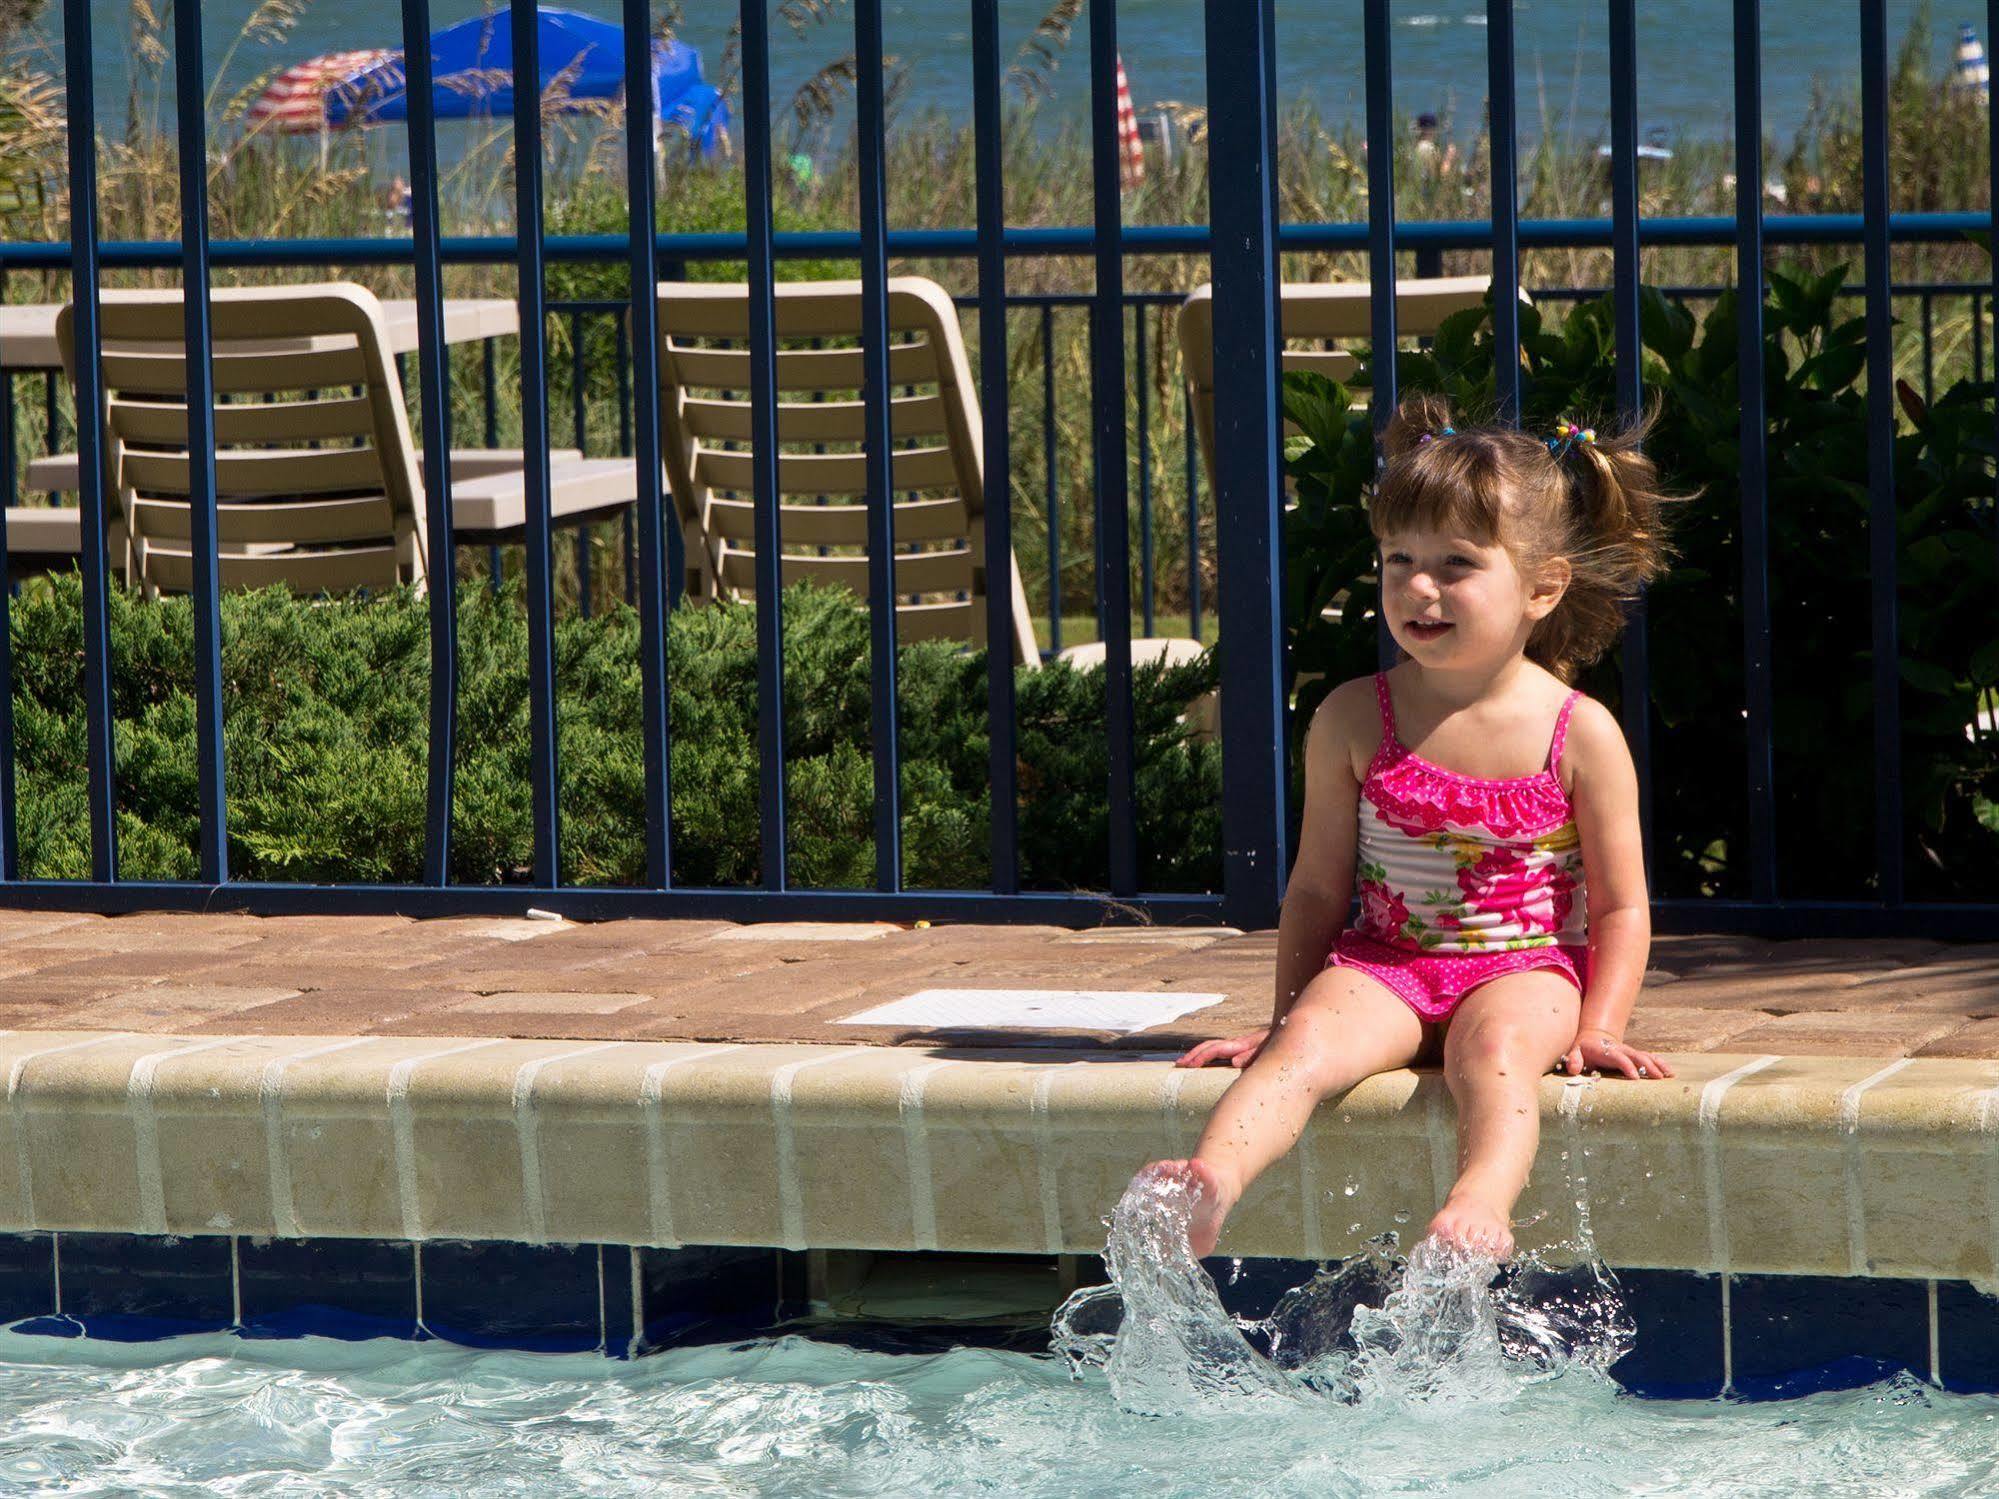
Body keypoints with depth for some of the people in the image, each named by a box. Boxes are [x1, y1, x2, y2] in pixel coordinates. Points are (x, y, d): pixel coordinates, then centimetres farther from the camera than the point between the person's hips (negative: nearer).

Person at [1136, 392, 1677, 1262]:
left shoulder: (1580, 733, -3)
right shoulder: (1353, 721, 2)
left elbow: (1621, 906, 2)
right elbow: (1318, 889, 10)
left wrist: (1596, 1029, -9)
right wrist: (1283, 1014, 6)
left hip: (1524, 969, -1)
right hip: (1382, 963, 2)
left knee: (1495, 1044, -35)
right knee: (1308, 1045, -29)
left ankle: (1480, 1210, -60)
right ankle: (1211, 1180, -54)